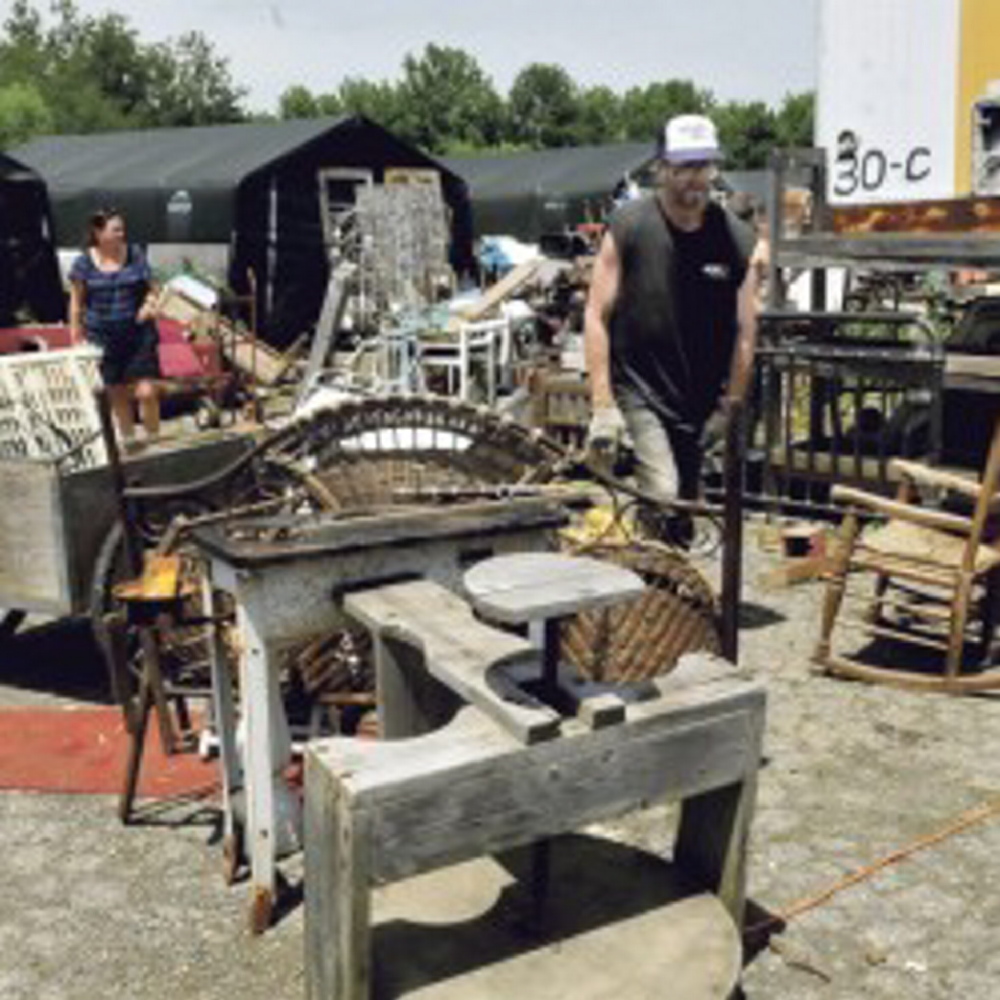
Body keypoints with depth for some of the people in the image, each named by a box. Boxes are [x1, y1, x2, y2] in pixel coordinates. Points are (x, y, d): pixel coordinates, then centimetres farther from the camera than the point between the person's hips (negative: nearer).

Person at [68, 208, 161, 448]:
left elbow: (151, 290, 9)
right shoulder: (84, 263, 0)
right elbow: (76, 304, 5)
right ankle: (128, 441, 27)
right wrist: (76, 339, 4)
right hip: (103, 340, 0)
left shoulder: (135, 256, 2)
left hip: (139, 336, 0)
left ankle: (153, 440, 9)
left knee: (146, 392, -9)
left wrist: (149, 304, -14)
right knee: (117, 395, 10)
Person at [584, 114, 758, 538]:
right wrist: (602, 406, -11)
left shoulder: (735, 240, -1)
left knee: (689, 504, 12)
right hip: (638, 390, -3)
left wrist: (729, 409, 1)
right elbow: (597, 316, -6)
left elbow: (745, 333, 4)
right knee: (661, 497, -17)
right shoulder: (628, 227, -7)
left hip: (703, 400, 3)